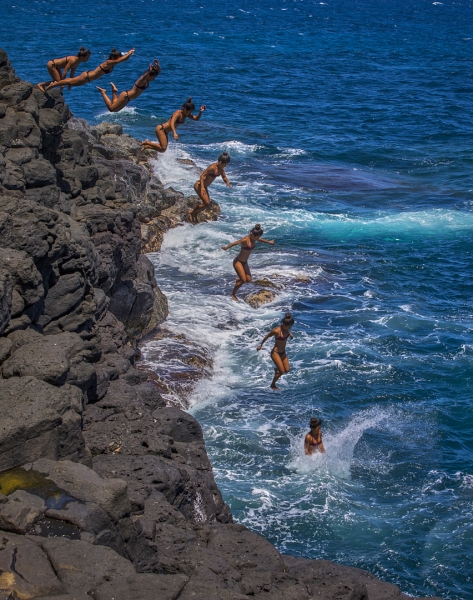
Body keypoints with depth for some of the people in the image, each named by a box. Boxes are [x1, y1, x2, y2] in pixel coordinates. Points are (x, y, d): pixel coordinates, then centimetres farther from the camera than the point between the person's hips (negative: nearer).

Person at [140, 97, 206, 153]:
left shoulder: (186, 114, 1)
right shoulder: (178, 113, -24)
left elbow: (196, 118, 4)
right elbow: (172, 123, -38)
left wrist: (200, 112, -16)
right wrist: (175, 133, -54)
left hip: (165, 131, 9)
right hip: (161, 129, -9)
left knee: (162, 149, 12)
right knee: (163, 149, -19)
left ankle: (146, 146, 21)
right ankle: (147, 143, -4)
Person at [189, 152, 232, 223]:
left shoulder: (221, 168, -1)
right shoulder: (212, 168, -26)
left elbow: (224, 176, 13)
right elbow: (202, 176, -26)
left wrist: (227, 182, -9)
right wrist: (202, 187, -35)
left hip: (205, 187, 9)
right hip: (199, 185, -9)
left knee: (206, 203, 11)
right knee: (207, 203, -16)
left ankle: (195, 215, 30)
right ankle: (191, 212, 1)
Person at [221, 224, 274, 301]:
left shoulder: (254, 239, -1)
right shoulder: (245, 240, -26)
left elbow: (261, 240, 21)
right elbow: (235, 243, -38)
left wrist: (269, 242, 38)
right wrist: (226, 247, -53)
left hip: (245, 262, 8)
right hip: (238, 262, -8)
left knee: (248, 280, 5)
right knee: (243, 280, -13)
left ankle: (238, 280, 37)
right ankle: (233, 294, 6)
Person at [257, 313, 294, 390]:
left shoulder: (286, 329, -8)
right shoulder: (276, 331, -29)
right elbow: (266, 337, -12)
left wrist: (290, 333, 4)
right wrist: (261, 345, 1)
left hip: (283, 352, 7)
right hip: (275, 353, -7)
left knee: (287, 370, 5)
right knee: (282, 371, -5)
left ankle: (276, 369, 38)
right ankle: (273, 385, 19)